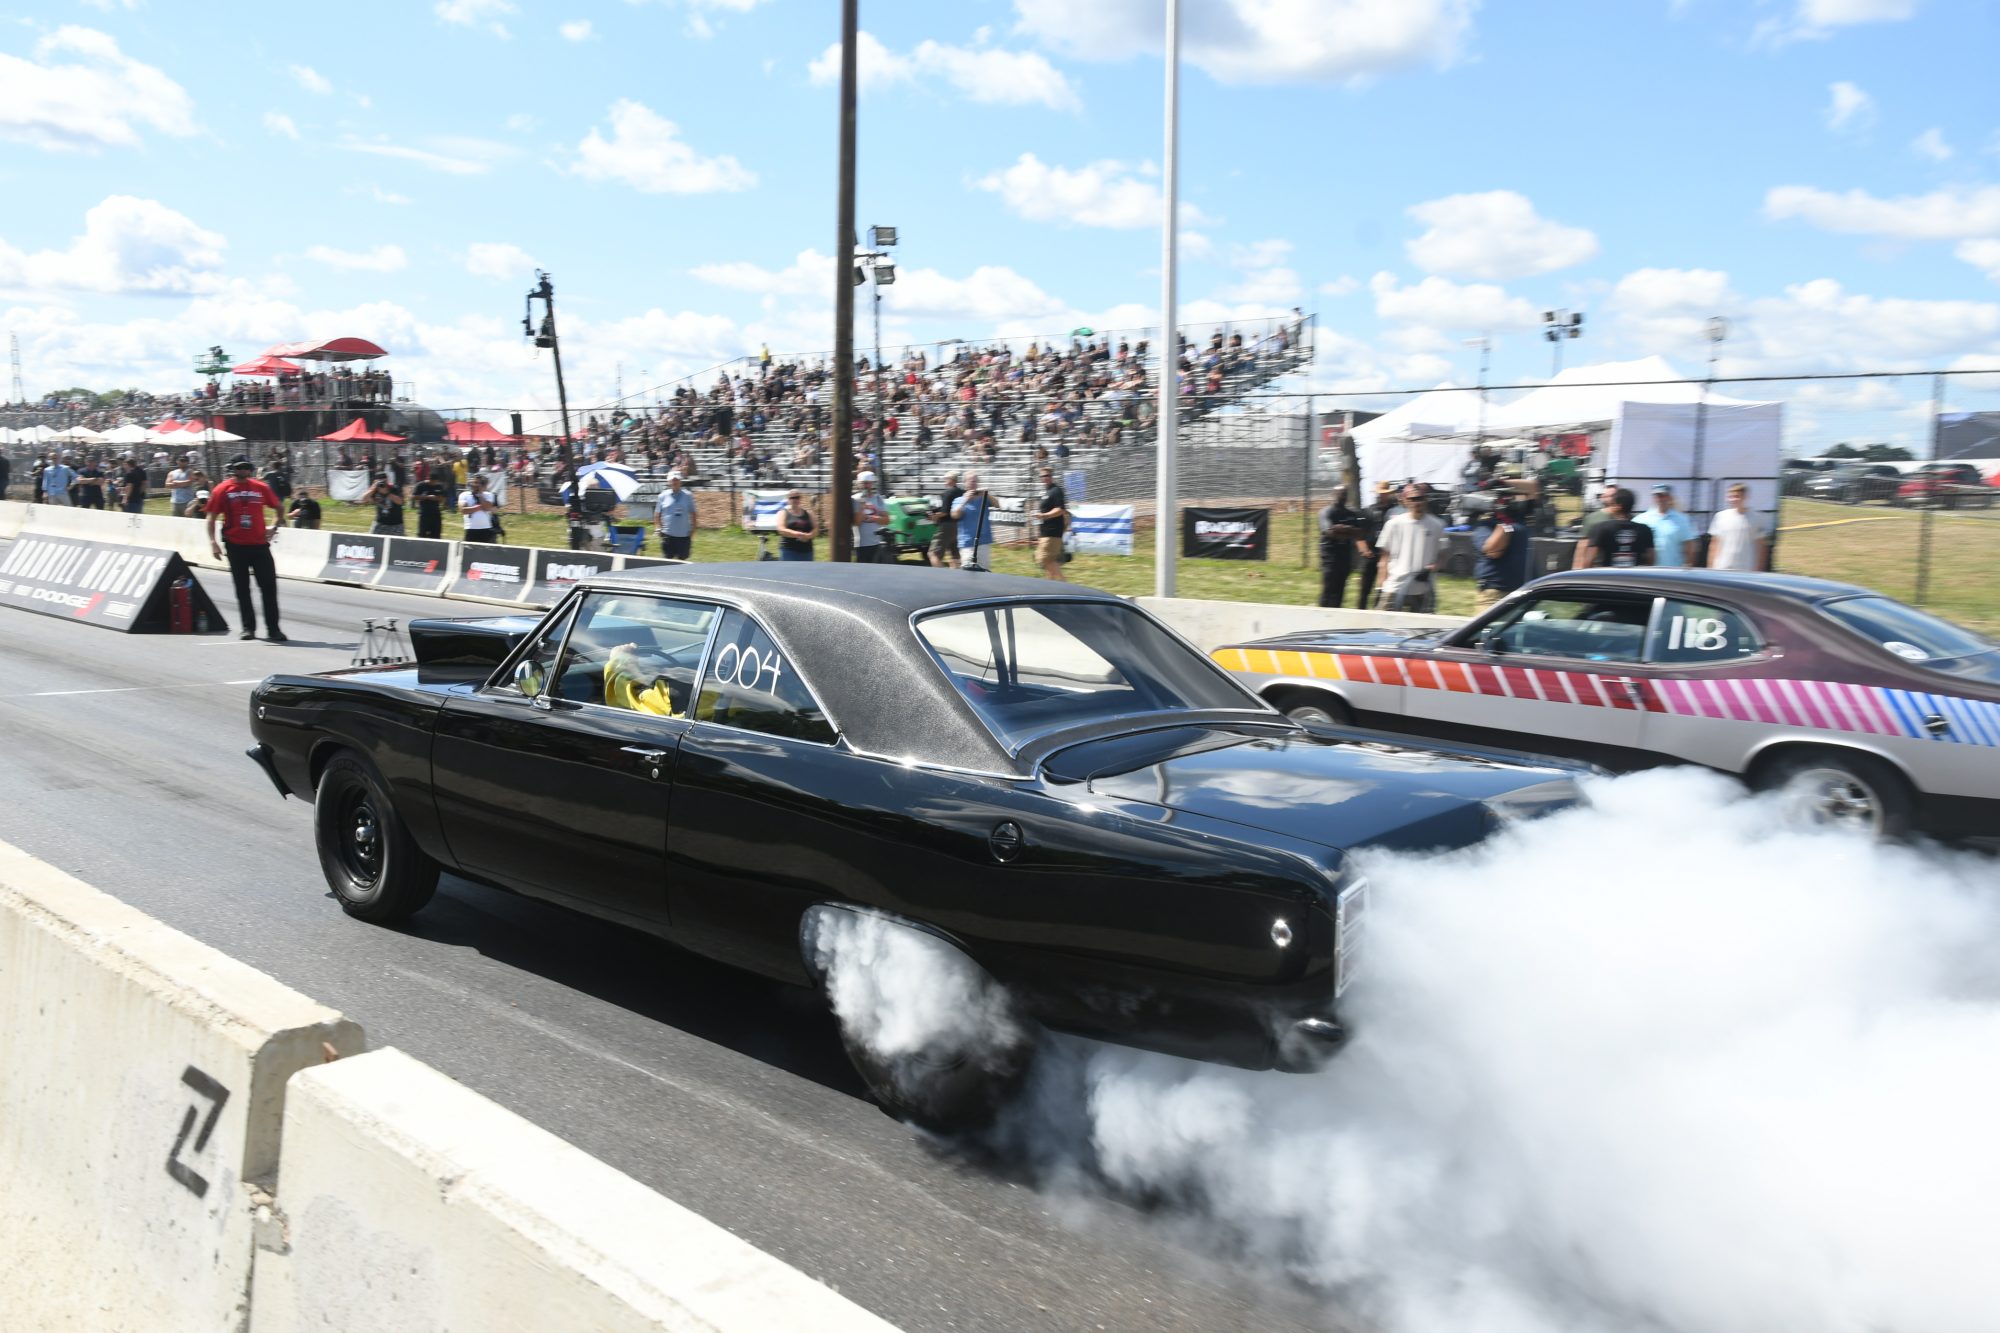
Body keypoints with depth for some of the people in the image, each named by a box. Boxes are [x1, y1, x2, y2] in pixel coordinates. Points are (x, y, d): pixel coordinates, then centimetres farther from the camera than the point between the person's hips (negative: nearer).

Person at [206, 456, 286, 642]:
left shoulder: (261, 488, 5)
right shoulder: (222, 490, 1)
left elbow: (277, 507, 18)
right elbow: (212, 517, 1)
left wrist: (274, 528, 9)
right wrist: (213, 541, -9)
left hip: (259, 544, 1)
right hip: (236, 546, -1)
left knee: (269, 586, -2)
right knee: (242, 588, 6)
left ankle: (273, 629, 3)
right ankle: (248, 628, 15)